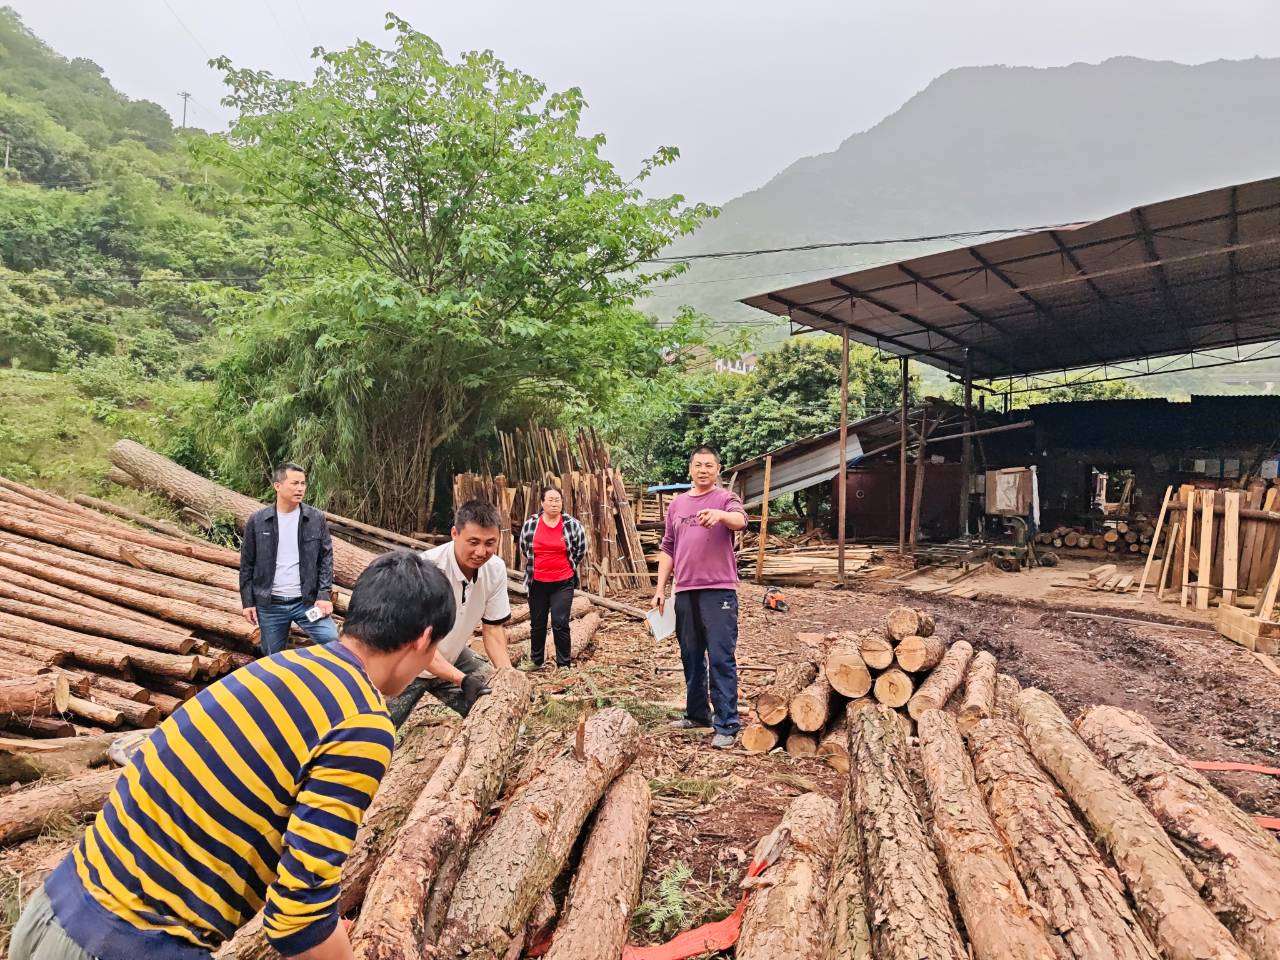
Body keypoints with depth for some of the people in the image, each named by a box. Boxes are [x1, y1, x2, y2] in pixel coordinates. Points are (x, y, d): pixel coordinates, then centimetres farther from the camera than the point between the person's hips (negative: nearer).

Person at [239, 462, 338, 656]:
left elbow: (326, 558, 0)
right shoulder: (257, 521, 0)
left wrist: (324, 595, -9)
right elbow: (247, 564, 5)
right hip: (269, 605, 1)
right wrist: (248, 602, 3)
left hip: (307, 602, 0)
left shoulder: (317, 519, -1)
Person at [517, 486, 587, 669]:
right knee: (537, 624, 14)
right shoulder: (530, 524, -2)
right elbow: (523, 547, 16)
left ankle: (564, 665, 7)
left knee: (560, 624, -5)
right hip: (537, 583, 2)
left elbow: (581, 549, 9)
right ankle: (536, 661, 31)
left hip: (563, 583, -2)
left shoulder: (572, 524, -6)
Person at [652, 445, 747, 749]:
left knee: (721, 659, -5)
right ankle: (696, 714, 29)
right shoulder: (677, 504, 14)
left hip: (719, 590, -5)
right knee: (691, 658, 15)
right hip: (684, 591, 5)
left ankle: (726, 726, 1)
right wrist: (660, 589, 10)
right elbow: (667, 549, 16)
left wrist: (719, 514, -46)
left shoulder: (725, 498, -1)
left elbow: (740, 520, -24)